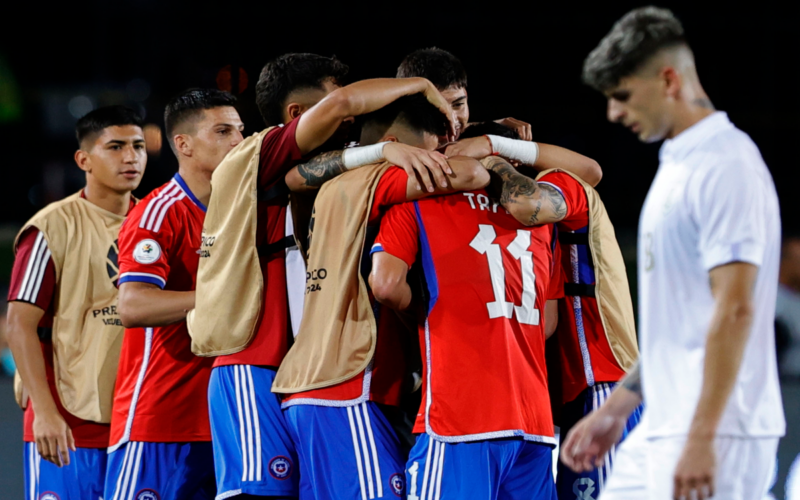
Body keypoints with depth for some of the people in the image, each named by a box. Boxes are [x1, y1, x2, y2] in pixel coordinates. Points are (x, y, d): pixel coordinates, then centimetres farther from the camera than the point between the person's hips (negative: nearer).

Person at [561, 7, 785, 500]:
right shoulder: (677, 164, 17)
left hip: (715, 438, -10)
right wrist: (617, 408, 24)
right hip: (659, 433, 10)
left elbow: (735, 310, -21)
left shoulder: (727, 167, -14)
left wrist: (702, 438, -24)